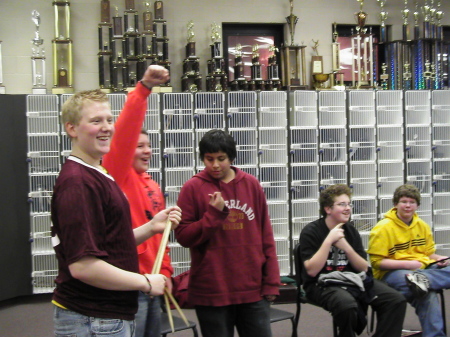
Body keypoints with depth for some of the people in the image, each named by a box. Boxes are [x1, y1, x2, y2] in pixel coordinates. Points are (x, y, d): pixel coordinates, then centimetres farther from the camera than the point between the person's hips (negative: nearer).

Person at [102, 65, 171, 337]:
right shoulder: (117, 176, -8)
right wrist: (144, 88, -30)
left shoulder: (153, 186, 14)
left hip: (152, 282, 8)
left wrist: (166, 271, 16)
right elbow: (125, 134, -23)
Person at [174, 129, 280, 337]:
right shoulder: (192, 188, -2)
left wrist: (271, 281, 6)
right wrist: (214, 214, -16)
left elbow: (265, 235, 8)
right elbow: (183, 236, -4)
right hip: (211, 292, -2)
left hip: (253, 289, 2)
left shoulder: (251, 185, 6)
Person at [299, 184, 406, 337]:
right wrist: (329, 240, -20)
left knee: (397, 300, -14)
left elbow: (364, 268, 6)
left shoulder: (351, 230, 10)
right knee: (347, 305, -38)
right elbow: (312, 271, -17)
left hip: (352, 279, 6)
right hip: (322, 284, -5)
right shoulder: (310, 232, -7)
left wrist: (346, 247, -11)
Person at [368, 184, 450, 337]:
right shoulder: (383, 228, -6)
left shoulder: (422, 226, 12)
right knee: (427, 294, -38)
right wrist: (407, 264, -20)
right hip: (391, 272, -7)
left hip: (422, 268, 7)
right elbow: (377, 262, -9)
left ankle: (422, 279, -36)